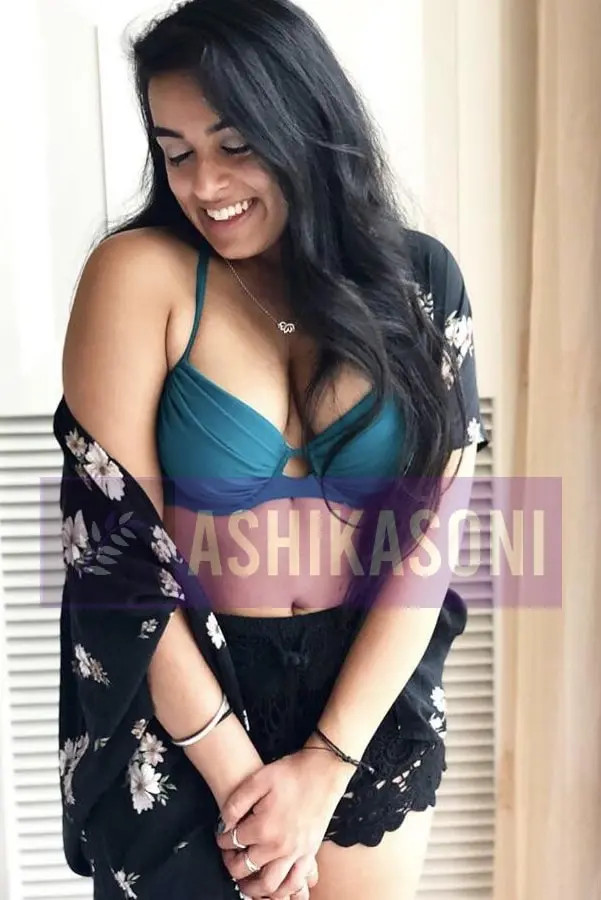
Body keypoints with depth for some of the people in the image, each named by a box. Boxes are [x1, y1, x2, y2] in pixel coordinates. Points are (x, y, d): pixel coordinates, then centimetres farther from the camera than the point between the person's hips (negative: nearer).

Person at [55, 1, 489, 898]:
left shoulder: (418, 282, -7)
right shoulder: (139, 274, -13)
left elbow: (432, 534, -8)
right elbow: (117, 542, -14)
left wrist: (324, 766, -11)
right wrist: (236, 769, -13)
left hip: (370, 698, 2)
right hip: (182, 700, -1)